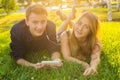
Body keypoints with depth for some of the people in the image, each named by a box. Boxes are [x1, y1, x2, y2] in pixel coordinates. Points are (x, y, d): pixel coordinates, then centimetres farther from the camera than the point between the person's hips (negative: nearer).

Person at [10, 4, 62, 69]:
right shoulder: (16, 31, -36)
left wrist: (56, 60, -50)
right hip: (26, 54, -1)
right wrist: (33, 66, -54)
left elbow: (54, 49, -25)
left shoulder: (51, 26, -31)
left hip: (42, 52, 2)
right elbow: (18, 58, -33)